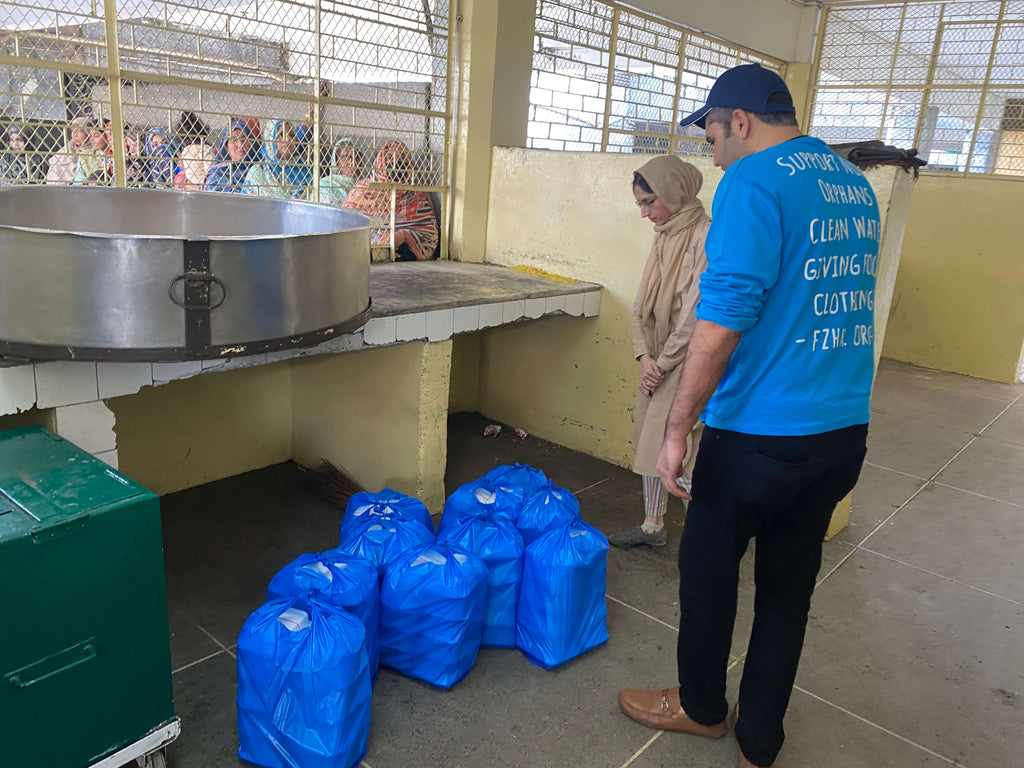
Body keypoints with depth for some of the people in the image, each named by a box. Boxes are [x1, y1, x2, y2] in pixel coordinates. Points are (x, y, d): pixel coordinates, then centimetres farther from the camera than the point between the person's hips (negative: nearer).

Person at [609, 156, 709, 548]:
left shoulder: (706, 237, -16)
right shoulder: (665, 236, 9)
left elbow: (696, 314, -18)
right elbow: (643, 304, 10)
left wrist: (663, 363, -11)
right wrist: (645, 356, -3)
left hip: (687, 364, -8)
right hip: (658, 363, 8)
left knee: (681, 451, -5)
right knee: (649, 441, 15)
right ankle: (652, 527, 31)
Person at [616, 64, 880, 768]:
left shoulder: (753, 182, -14)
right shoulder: (857, 186, 12)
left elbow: (725, 315, -23)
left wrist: (678, 428, -16)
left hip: (762, 433, -7)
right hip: (844, 430, 8)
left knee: (708, 567, 14)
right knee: (789, 587, 17)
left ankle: (702, 707, 36)